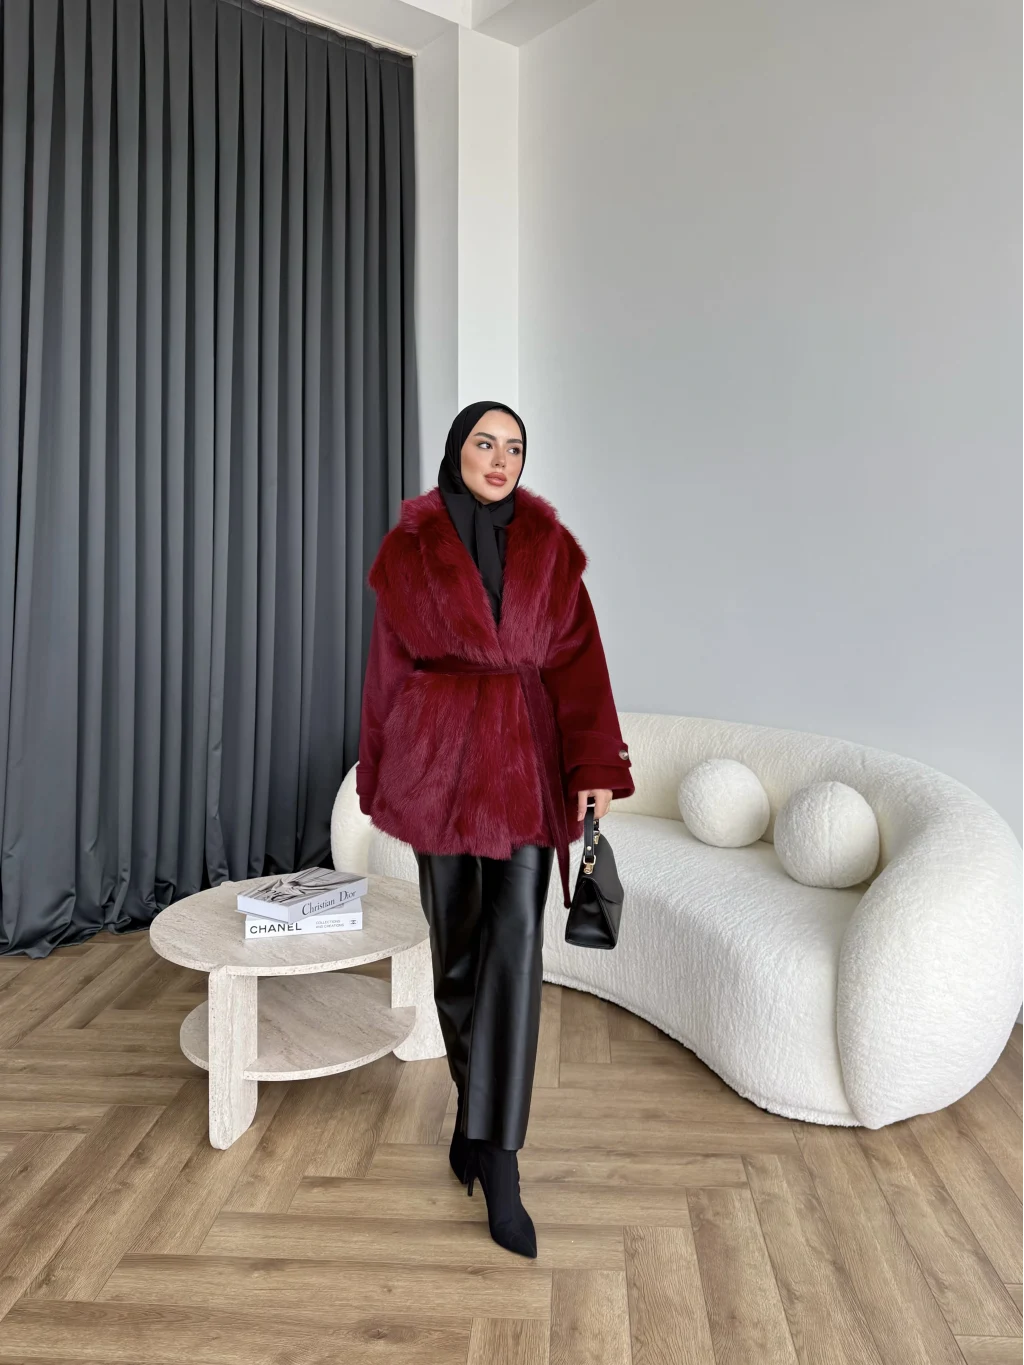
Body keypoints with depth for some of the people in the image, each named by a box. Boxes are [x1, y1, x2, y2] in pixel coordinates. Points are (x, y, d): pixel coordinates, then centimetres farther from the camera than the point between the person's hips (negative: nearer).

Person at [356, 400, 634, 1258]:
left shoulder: (550, 546, 5)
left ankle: (499, 1159, 0)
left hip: (526, 757, 0)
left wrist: (595, 766, -13)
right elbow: (389, 664, 6)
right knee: (456, 937, 10)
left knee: (517, 939, -8)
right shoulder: (410, 547, 3)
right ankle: (475, 1098, 35)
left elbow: (578, 657, -3)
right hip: (441, 758, 0)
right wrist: (380, 778, 7)